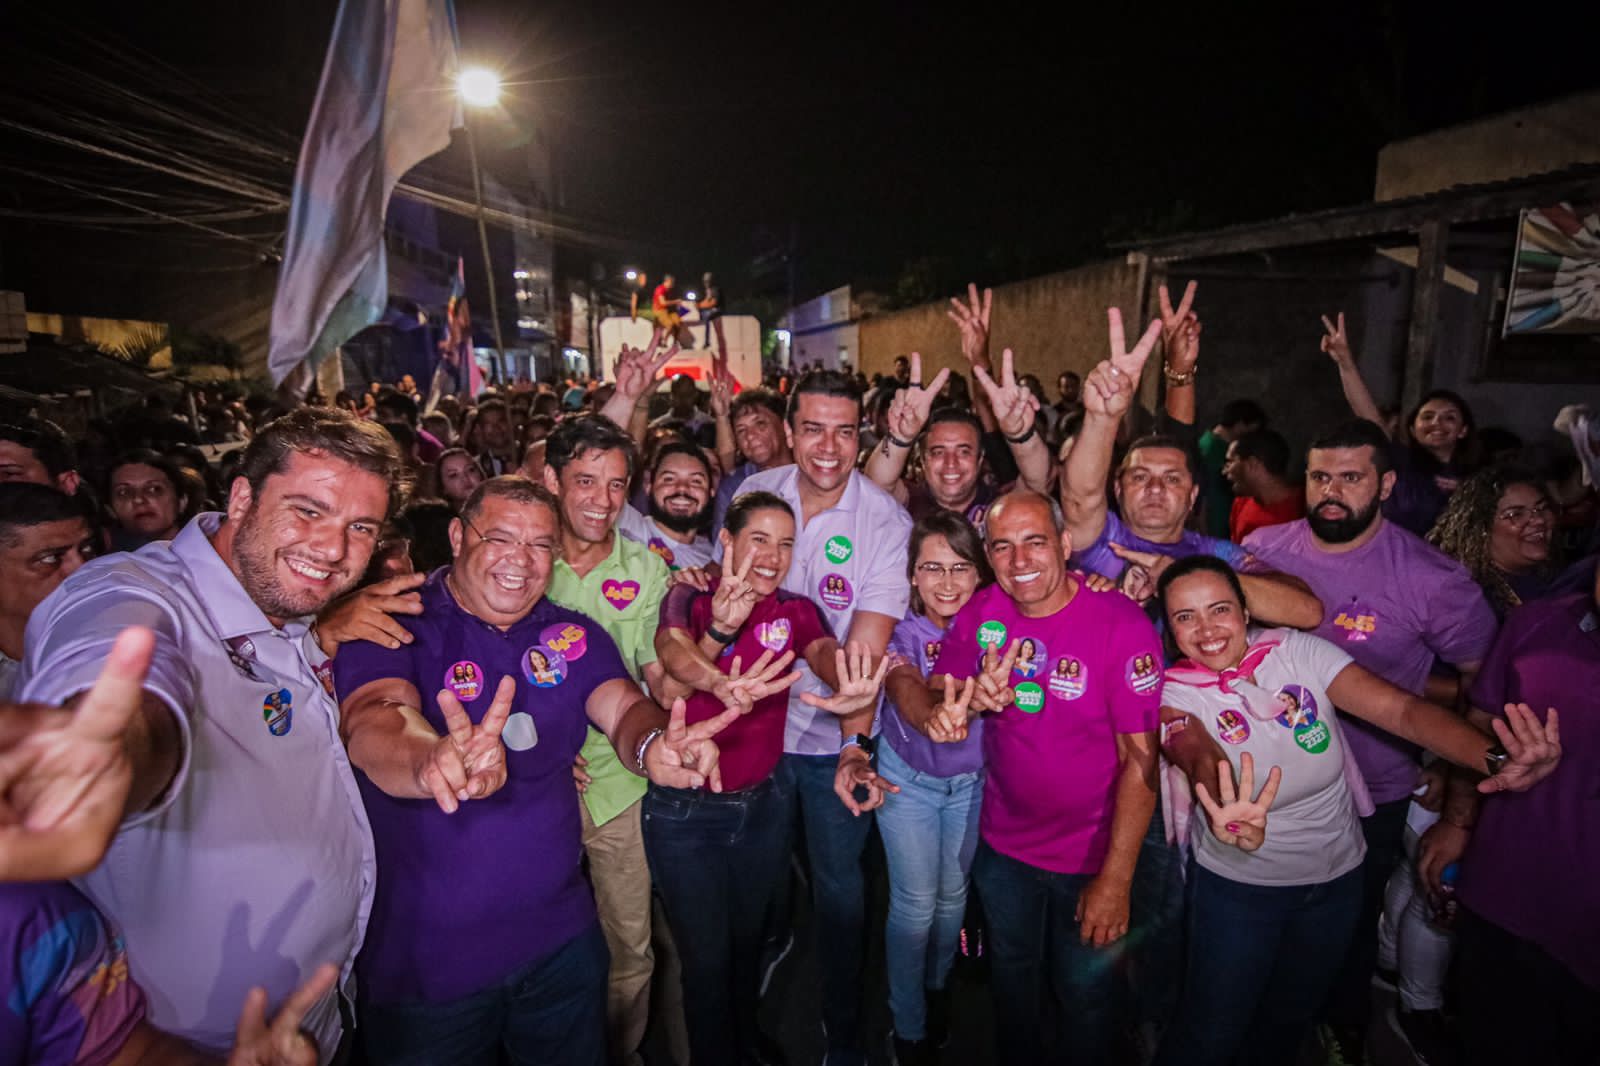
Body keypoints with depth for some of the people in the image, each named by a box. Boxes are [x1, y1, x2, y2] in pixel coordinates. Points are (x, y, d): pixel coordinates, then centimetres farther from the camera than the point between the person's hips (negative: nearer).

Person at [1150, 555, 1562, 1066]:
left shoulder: (1298, 651, -14)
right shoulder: (1173, 694, -20)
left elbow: (1400, 707, -23)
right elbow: (1200, 757, -39)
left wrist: (1495, 757, -41)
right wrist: (1226, 815, -61)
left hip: (1337, 876, 3)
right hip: (1237, 885, -3)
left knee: (1288, 1021, 23)